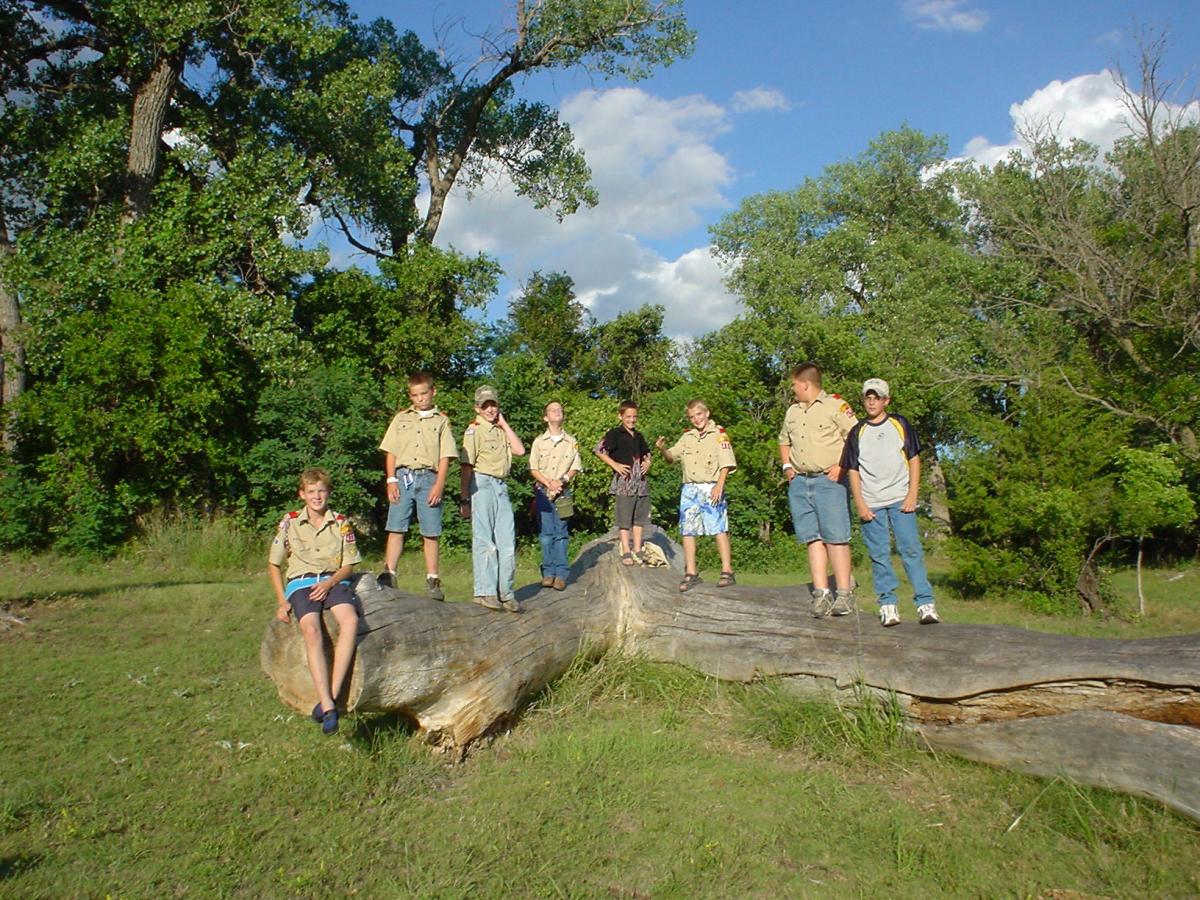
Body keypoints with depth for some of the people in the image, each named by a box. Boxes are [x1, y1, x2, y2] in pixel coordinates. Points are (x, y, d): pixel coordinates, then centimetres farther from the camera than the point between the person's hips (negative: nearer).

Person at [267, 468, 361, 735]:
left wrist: (329, 583, -9)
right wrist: (282, 601, 2)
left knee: (350, 620, -33)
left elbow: (348, 565, 11)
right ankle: (328, 706, -37)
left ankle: (332, 695, -32)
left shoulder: (340, 523, 11)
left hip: (333, 581, 1)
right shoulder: (290, 523, 8)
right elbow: (274, 565, 14)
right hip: (300, 582, -1)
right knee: (311, 629, -32)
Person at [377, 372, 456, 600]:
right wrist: (391, 479, -1)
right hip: (403, 476, 1)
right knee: (396, 529, -2)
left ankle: (432, 580, 8)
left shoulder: (441, 421, 9)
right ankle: (388, 575, 2)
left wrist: (439, 484, -6)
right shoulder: (401, 418, 13)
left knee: (431, 532, 2)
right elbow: (390, 452, 10)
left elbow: (445, 456, 3)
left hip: (429, 478, -1)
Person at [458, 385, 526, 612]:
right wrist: (465, 499, -12)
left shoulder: (501, 430, 20)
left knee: (507, 542, 6)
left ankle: (505, 592, 13)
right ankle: (485, 592, 1)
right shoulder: (474, 430, -1)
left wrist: (504, 424, 6)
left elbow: (520, 450, 5)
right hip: (482, 484, -7)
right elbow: (467, 466, -7)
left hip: (501, 487, 7)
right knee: (484, 541, -4)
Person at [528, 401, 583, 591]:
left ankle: (561, 574, 0)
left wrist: (563, 480, -10)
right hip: (543, 491, 0)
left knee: (561, 533, -2)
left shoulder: (571, 442, 8)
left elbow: (575, 468, 7)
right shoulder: (539, 441, 6)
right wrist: (549, 483, -11)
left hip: (563, 492, 0)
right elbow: (534, 469, 2)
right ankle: (548, 572, 6)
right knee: (545, 533, 0)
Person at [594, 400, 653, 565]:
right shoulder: (615, 434, -3)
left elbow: (647, 453, 31)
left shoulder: (638, 436, 16)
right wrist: (615, 465, -14)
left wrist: (647, 463, 10)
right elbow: (598, 450, -11)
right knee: (624, 517, -3)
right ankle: (626, 551, 2)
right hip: (624, 479, -6)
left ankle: (637, 550, 16)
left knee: (640, 516, 8)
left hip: (640, 479, 6)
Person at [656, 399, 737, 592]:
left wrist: (719, 486, -15)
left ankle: (727, 571, -4)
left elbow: (726, 463, -6)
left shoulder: (719, 434, 0)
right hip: (689, 489, 5)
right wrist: (663, 449, -2)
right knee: (687, 530, 3)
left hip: (711, 488, -5)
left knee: (719, 529, -8)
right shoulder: (687, 437, 15)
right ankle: (691, 573, 10)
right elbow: (671, 457, 20)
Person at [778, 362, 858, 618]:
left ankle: (844, 593, -3)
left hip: (828, 480, -6)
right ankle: (821, 593, 4)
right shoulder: (792, 411, 19)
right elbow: (784, 441, 32)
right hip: (799, 482, 6)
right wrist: (786, 465, 16)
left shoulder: (836, 406, -2)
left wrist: (841, 466, -13)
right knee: (813, 538, 3)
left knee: (835, 537, -7)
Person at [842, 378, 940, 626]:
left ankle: (925, 604, -3)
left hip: (900, 501, -1)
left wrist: (912, 495, -3)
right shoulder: (857, 433, 10)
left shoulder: (900, 424, 8)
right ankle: (887, 606, 5)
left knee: (911, 550, -6)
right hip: (871, 504, 1)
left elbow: (914, 459, 8)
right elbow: (853, 470, 9)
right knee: (879, 556, 0)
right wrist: (859, 504, -2)